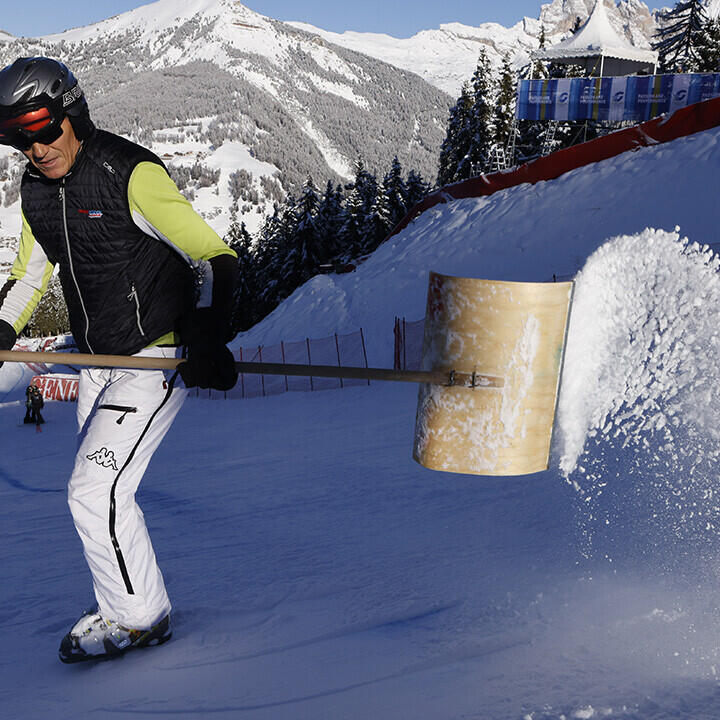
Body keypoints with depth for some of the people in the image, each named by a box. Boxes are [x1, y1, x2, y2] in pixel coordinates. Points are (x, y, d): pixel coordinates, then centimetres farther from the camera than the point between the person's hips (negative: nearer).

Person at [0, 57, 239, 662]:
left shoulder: (131, 174, -19)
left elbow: (215, 258, -23)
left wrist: (206, 338, -37)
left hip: (158, 356, -8)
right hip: (99, 362, 8)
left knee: (95, 491, -10)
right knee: (95, 489, 15)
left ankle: (141, 617, 10)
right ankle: (121, 608, 35)